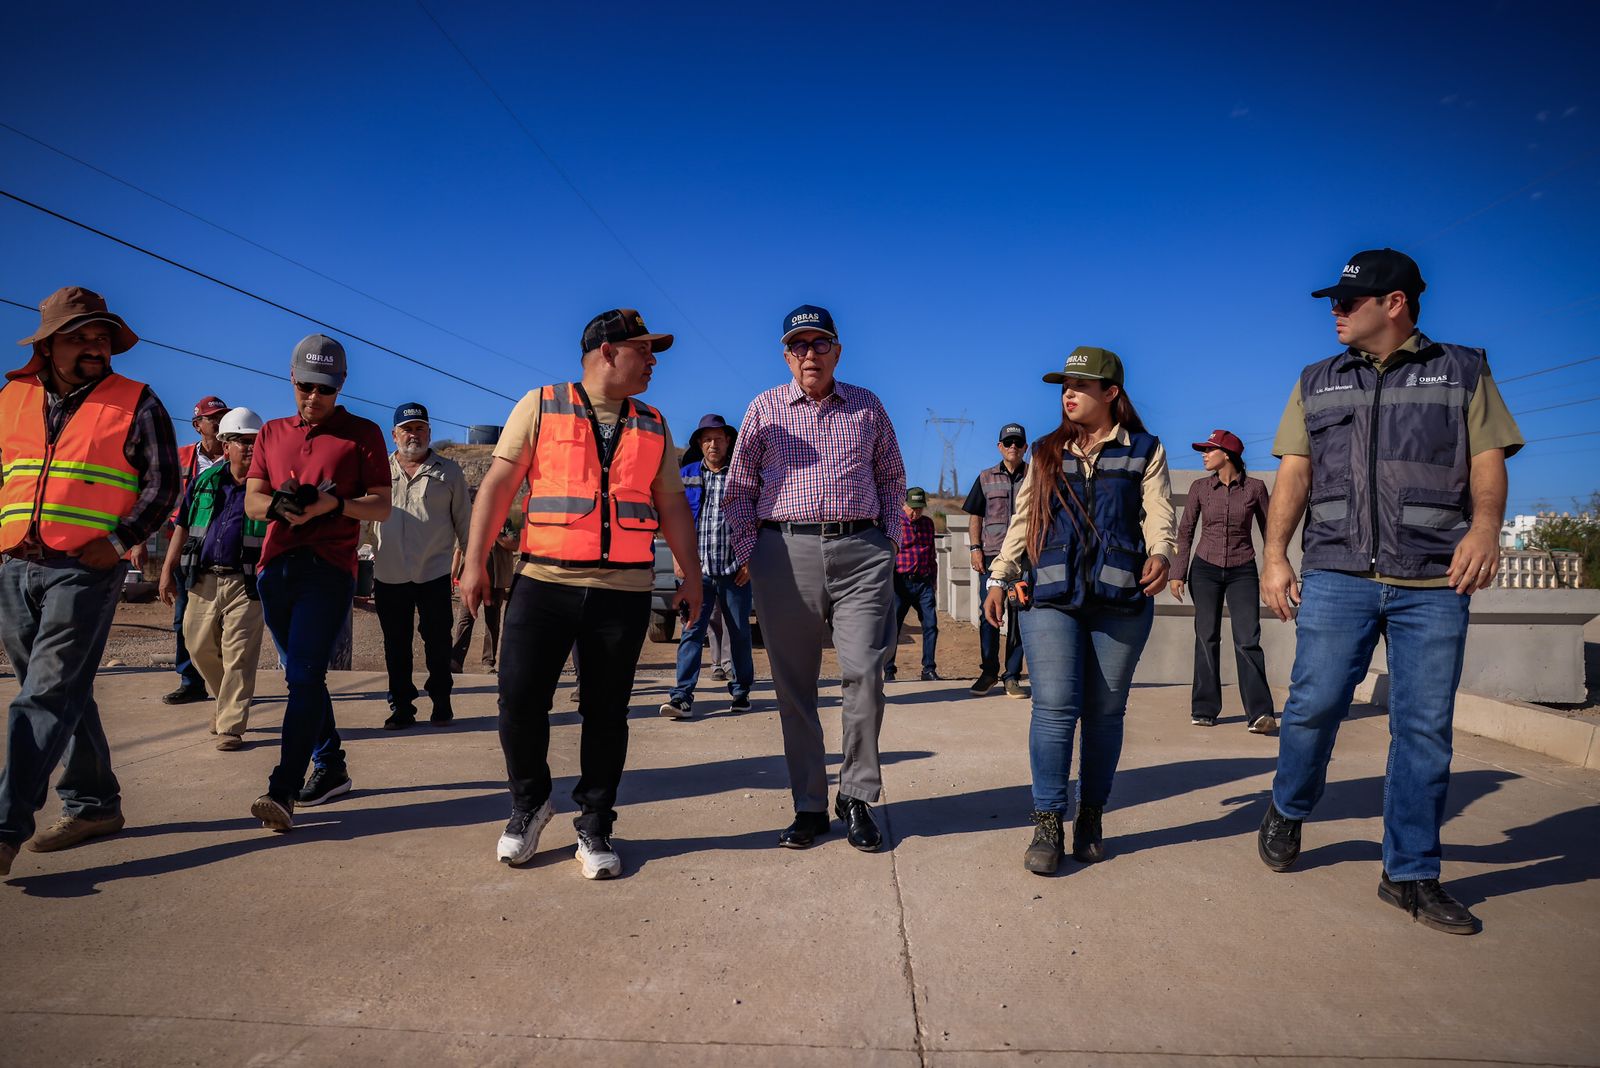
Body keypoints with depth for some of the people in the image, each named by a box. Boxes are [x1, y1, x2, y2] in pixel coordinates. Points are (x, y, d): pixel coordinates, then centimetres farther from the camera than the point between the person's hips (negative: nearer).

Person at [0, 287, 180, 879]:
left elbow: (164, 484, -3)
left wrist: (118, 542, -13)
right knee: (63, 694, 12)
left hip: (86, 569, -5)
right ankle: (94, 804, 24)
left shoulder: (136, 403, 1)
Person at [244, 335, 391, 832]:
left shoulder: (362, 433, 4)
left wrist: (335, 504, -19)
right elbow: (251, 500, 10)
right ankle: (331, 767, 24)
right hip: (276, 565, 5)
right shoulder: (271, 434, 17)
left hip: (329, 567, -5)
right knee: (303, 676, 12)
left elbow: (382, 506, -1)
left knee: (304, 678, -13)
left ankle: (283, 791, -14)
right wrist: (278, 506, -12)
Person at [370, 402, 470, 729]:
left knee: (437, 642, 4)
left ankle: (441, 702, 19)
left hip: (435, 573, -2)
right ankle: (401, 706, 20)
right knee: (395, 646, 9)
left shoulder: (448, 471, 6)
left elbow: (464, 520, 7)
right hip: (389, 575, 2)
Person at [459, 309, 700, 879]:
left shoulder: (653, 426, 14)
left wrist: (691, 576, 11)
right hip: (544, 581, -2)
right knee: (519, 699, -2)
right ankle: (529, 802, 24)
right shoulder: (540, 406, 5)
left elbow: (672, 504, 15)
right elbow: (498, 484, 2)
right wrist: (475, 563, -4)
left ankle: (595, 827, 21)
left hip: (625, 591, 2)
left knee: (607, 713, 6)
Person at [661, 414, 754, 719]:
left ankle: (741, 691, 20)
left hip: (735, 569, 0)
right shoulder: (686, 475, 9)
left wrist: (750, 559, -2)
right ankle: (682, 696, -8)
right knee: (692, 631, -5)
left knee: (739, 632, 7)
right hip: (698, 568, 1)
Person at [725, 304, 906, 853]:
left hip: (860, 551, 0)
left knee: (864, 674, -8)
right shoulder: (765, 408, 11)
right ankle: (809, 807, 15)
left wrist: (889, 539, 10)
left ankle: (857, 797, 10)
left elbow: (891, 476, 21)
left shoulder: (867, 405, 14)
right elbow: (739, 486, 12)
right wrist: (746, 553, 2)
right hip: (785, 553, 0)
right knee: (794, 685, 3)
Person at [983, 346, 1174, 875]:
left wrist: (1160, 554, -22)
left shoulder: (1145, 451, 10)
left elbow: (1159, 514, -1)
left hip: (1121, 598, -1)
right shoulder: (1046, 452, 17)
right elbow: (1023, 519, 17)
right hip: (1051, 596, 1)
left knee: (1105, 712, 5)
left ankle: (1091, 820, 18)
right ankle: (1048, 825, -1)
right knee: (1053, 708, -9)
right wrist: (1000, 577, 10)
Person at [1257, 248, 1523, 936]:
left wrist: (1485, 525, -16)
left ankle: (1411, 875, 16)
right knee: (1314, 704, -5)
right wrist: (1275, 555, 0)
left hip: (1434, 582, 0)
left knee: (1425, 729, 3)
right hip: (1336, 574, 1)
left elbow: (1488, 460, 4)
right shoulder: (1317, 383, 15)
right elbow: (1293, 475, 10)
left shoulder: (1464, 372, 12)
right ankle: (1287, 811, 22)